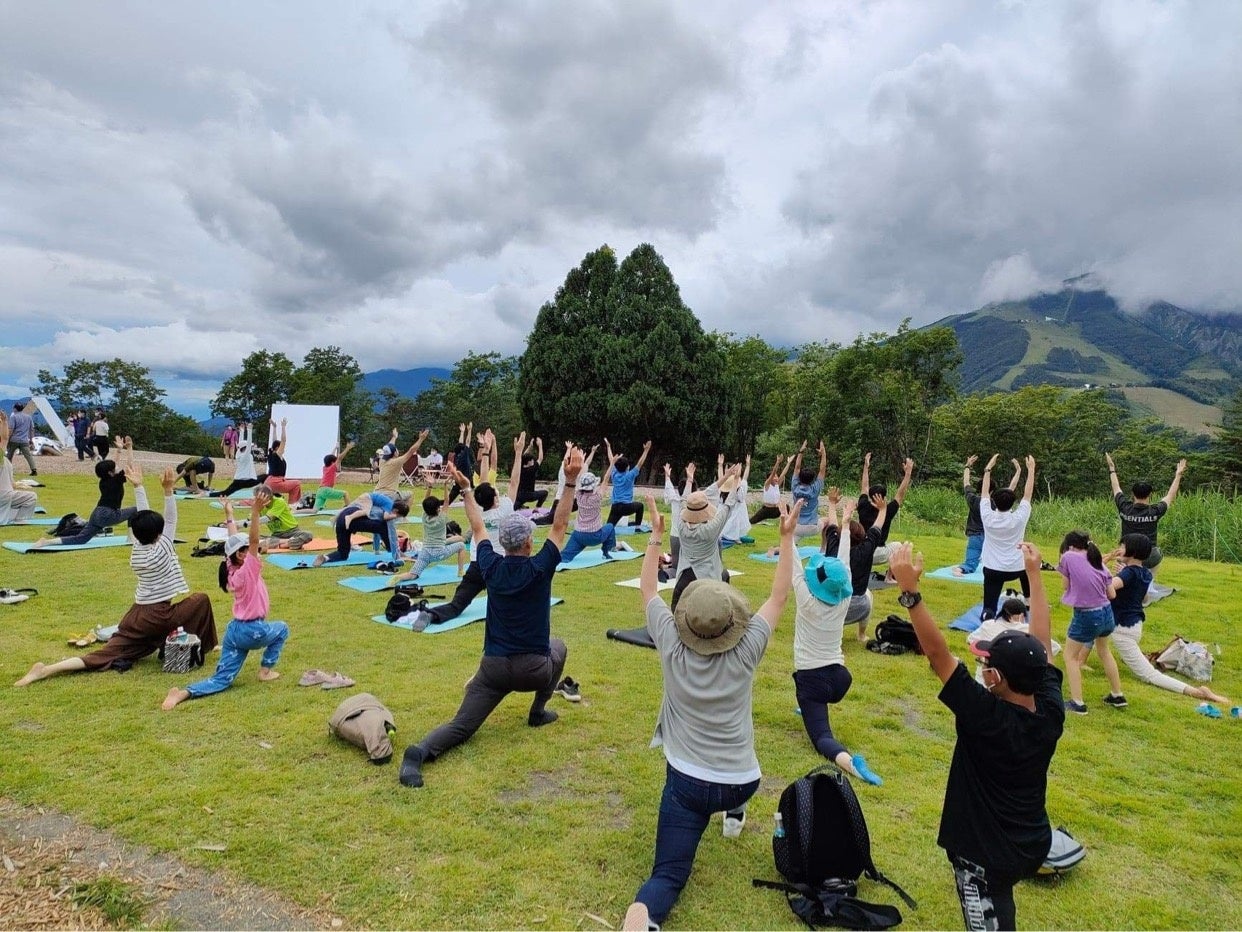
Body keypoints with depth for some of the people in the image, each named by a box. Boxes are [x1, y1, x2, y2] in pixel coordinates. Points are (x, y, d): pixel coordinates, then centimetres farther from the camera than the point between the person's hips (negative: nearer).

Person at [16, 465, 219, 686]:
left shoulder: (137, 550, 6)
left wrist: (138, 486, 15)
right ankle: (202, 647, 12)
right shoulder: (161, 549, -15)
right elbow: (171, 520, -13)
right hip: (159, 616, -7)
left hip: (137, 615, 7)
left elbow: (143, 517, 12)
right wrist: (168, 489, -20)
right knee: (201, 600, 7)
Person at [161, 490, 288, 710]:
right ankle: (266, 669, 19)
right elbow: (254, 540, -28)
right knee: (282, 629, 25)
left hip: (235, 630, 7)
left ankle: (184, 692, -18)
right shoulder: (247, 571, -16)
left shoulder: (233, 570, 4)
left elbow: (234, 542, 17)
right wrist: (255, 511, -37)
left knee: (222, 679, 4)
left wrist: (229, 516, 28)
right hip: (253, 631, -7)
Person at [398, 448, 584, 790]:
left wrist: (466, 488, 18)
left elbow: (478, 528, 11)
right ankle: (538, 711, 30)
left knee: (461, 727, 2)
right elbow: (559, 525, -9)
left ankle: (420, 752, -29)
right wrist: (570, 481, -13)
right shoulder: (540, 569, -12)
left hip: (494, 666, 2)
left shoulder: (491, 567, -3)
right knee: (557, 647, 32)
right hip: (534, 668, -2)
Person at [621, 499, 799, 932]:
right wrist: (787, 537, 2)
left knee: (669, 876, 1)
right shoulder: (746, 651, -16)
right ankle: (735, 811, 54)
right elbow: (780, 596, -4)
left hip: (687, 782, -1)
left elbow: (648, 590, 1)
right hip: (741, 782, 1)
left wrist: (656, 535, 8)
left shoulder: (672, 647, -14)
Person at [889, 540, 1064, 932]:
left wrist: (910, 590, -39)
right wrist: (1034, 574, 3)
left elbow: (937, 654, -35)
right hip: (1033, 844, 7)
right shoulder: (1051, 712, -14)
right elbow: (1042, 643, -4)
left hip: (986, 853, -6)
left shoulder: (986, 718, -30)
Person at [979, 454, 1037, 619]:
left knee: (990, 608, -1)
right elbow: (1028, 494, 0)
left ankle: (988, 615, -35)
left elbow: (984, 492, 4)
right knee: (1027, 568, 38)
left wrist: (988, 468, 9)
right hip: (1015, 568, 1)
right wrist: (1031, 470, 6)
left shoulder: (988, 517, -9)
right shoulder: (1019, 519, -10)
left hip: (992, 569, -1)